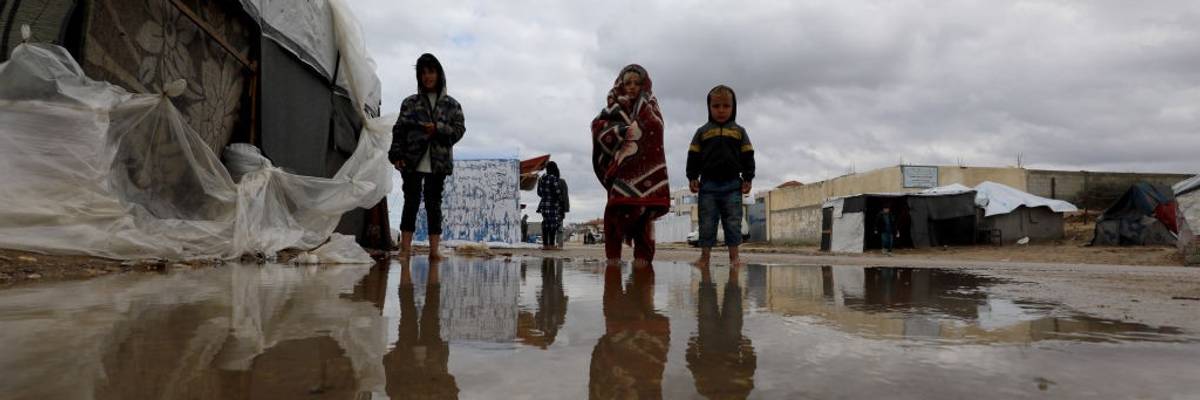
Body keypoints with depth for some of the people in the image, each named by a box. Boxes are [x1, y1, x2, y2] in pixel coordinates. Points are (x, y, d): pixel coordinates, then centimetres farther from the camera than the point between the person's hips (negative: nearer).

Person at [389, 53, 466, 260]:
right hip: (413, 161, 0)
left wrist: (437, 129, -13)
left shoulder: (451, 105, 11)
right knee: (411, 202, -1)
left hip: (438, 163, 0)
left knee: (434, 204, 1)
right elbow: (399, 130, 6)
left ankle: (434, 249, 0)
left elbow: (459, 129, 3)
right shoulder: (410, 103, 11)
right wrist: (397, 155, -5)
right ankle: (405, 247, 0)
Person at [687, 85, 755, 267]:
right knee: (707, 222, 1)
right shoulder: (702, 131, 8)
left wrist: (747, 178, 1)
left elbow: (747, 157, 8)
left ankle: (734, 256, 6)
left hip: (732, 184, 0)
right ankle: (704, 256, 6)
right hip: (708, 184, 0)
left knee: (733, 222, 1)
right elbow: (693, 156, 7)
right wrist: (692, 178, -1)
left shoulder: (739, 131, 10)